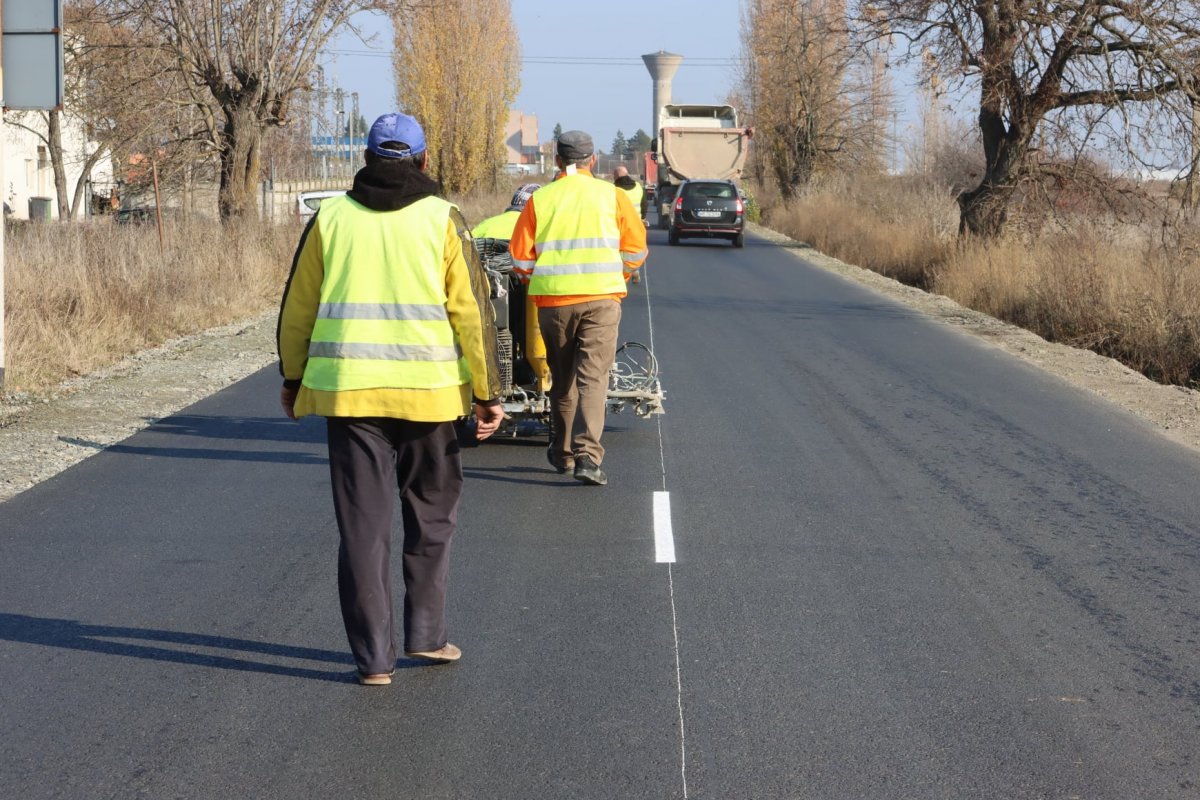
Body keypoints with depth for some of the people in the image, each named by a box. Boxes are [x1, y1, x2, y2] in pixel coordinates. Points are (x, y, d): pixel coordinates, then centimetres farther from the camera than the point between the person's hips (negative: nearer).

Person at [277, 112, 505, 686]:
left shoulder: (331, 218, 4)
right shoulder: (442, 220, 0)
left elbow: (298, 308, 8)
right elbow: (472, 311, -2)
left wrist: (293, 376, 21)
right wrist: (486, 392, 4)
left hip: (348, 390, 1)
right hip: (427, 391, -1)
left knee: (363, 524, 4)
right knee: (431, 514, 17)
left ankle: (374, 657, 5)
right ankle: (425, 633, 19)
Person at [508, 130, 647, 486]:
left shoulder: (539, 199, 2)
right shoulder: (612, 196, 2)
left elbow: (520, 257, 1)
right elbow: (636, 248, 4)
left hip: (553, 300, 1)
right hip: (601, 297, -1)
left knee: (562, 379, 15)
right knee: (593, 377, -4)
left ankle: (563, 453, 26)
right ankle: (587, 455, -18)